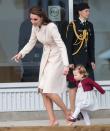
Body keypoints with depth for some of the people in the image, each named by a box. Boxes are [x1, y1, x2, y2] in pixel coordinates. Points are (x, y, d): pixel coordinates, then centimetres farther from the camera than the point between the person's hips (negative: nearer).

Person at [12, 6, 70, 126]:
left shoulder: (51, 27, -27)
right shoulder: (35, 27, -5)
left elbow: (61, 46, -31)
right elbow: (31, 43, 8)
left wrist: (66, 65, -40)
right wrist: (21, 54, -7)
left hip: (56, 59, -7)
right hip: (45, 58, 8)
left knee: (49, 90, -10)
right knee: (43, 91, 3)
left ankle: (67, 112, 11)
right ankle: (52, 120, 10)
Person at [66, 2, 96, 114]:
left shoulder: (89, 25, 9)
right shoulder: (72, 25, -9)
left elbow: (91, 45, 12)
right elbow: (68, 45, -10)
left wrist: (92, 60, 8)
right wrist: (70, 62, -14)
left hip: (86, 59, 6)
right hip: (76, 59, -6)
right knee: (74, 85, 0)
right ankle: (72, 111, 5)